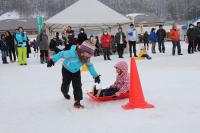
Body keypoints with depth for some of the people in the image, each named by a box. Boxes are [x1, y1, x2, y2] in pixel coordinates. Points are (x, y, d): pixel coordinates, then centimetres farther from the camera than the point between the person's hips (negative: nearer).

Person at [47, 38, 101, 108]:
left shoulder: (87, 58, -24)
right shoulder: (72, 53, -43)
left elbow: (90, 66, -6)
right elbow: (61, 54, -29)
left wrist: (95, 76, -4)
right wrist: (52, 60, -22)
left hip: (76, 71, 3)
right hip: (66, 70, -3)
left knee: (77, 86, -9)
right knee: (65, 84, 13)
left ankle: (77, 102, -1)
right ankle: (65, 93, 49)